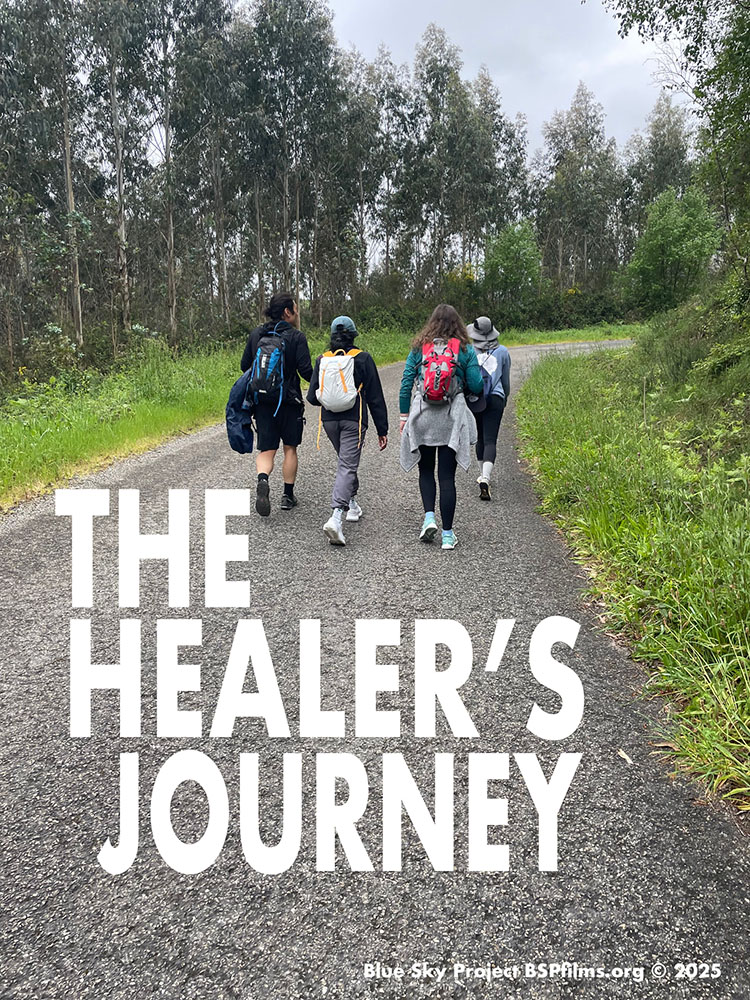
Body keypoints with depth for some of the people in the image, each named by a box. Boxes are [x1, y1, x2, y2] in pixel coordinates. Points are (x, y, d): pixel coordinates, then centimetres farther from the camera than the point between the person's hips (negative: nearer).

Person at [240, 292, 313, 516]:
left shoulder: (256, 334, 5)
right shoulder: (296, 336, -9)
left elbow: (244, 366, 10)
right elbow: (306, 371, -15)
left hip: (262, 402, 3)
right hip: (289, 402, -3)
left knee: (266, 450, 7)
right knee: (290, 448, 12)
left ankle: (262, 480, -23)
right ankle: (288, 495, 17)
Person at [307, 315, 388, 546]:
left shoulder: (322, 360, 3)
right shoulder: (362, 359, -4)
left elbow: (312, 397, 3)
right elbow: (375, 397, -3)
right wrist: (382, 430, 2)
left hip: (329, 420, 4)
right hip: (354, 421, -4)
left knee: (346, 462, 25)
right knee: (347, 466, -7)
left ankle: (352, 504, 36)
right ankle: (336, 516, -24)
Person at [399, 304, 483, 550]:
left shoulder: (419, 348, 5)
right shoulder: (465, 350, 2)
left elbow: (406, 383, 3)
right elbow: (476, 386, 0)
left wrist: (404, 415, 8)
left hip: (422, 416, 1)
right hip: (452, 418, -1)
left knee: (426, 470, 19)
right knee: (447, 475, 3)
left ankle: (429, 517, 1)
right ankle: (447, 534, 4)